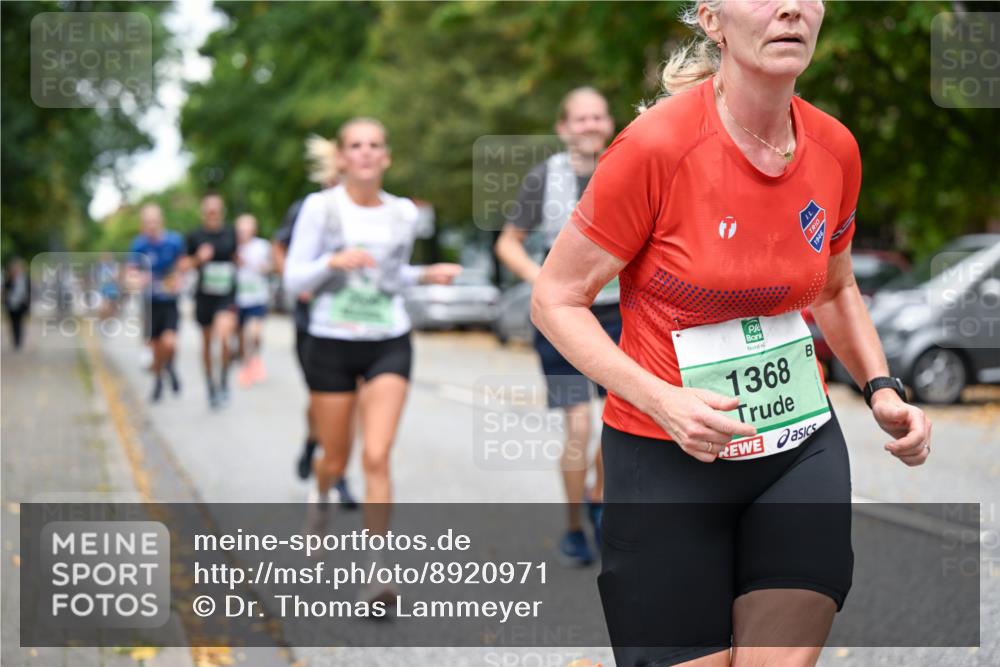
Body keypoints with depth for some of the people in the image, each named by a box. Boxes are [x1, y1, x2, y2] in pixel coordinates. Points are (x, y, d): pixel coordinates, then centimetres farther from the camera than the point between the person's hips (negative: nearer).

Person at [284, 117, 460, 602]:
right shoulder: (320, 207, -6)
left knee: (376, 456, -14)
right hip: (332, 343, -1)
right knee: (336, 459, 11)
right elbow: (294, 279, -5)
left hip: (389, 344, 1)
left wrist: (427, 275, 1)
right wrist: (334, 261, -23)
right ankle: (321, 493, 49)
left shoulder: (404, 213, 4)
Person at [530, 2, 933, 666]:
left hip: (803, 450, 4)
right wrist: (659, 400, -23)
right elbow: (556, 299, -10)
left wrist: (882, 390, 3)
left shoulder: (835, 149, -1)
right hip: (666, 460, -4)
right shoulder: (656, 145, -18)